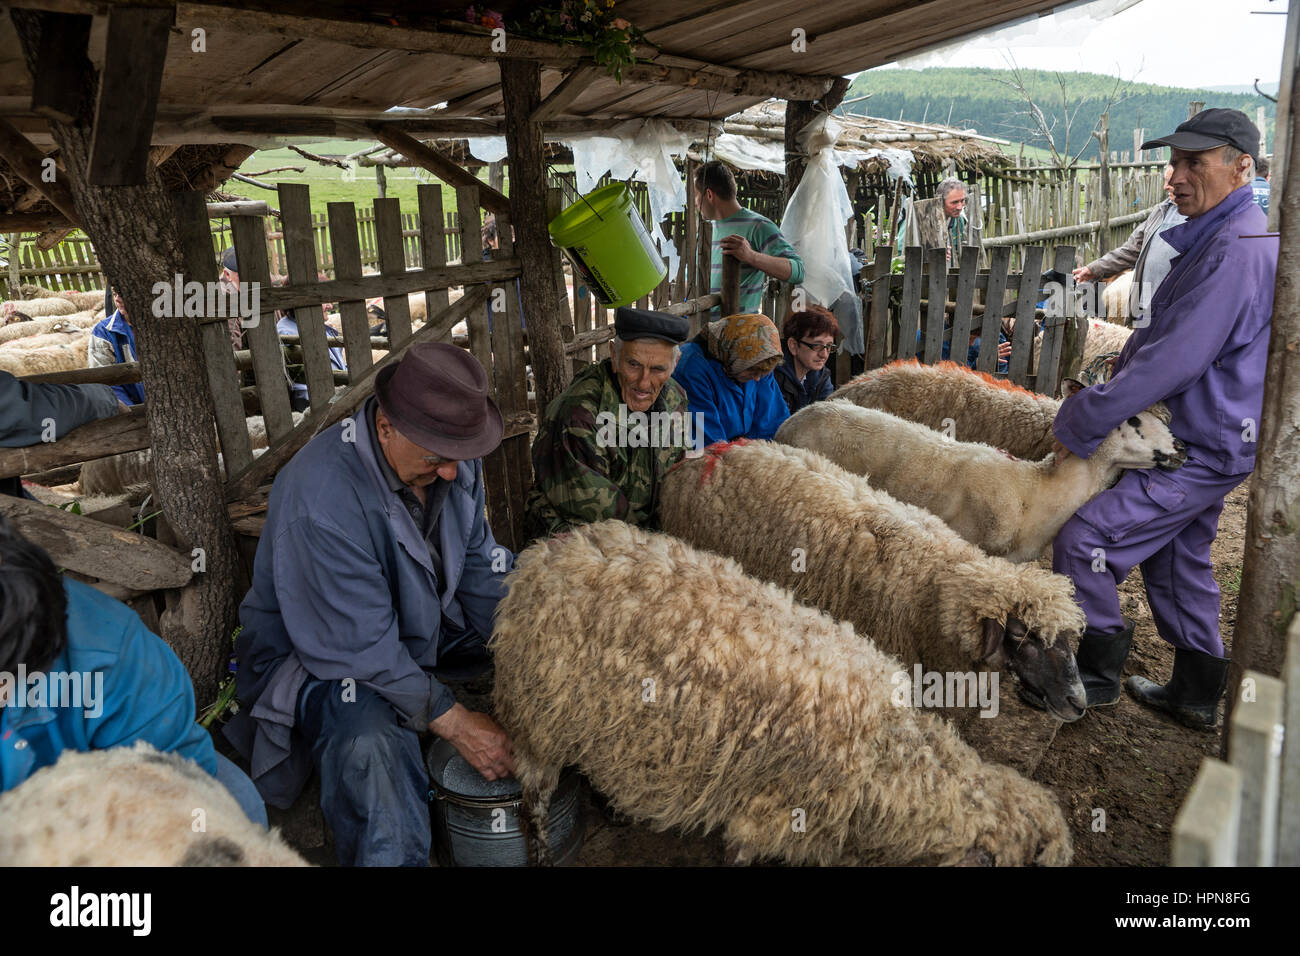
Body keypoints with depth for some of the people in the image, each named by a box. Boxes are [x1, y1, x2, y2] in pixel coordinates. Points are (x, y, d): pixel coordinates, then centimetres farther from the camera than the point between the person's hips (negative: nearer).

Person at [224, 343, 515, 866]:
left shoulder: (450, 457, -11)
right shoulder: (319, 499, -34)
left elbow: (479, 563, -1)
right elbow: (359, 649, -30)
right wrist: (455, 722, -27)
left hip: (425, 625, 8)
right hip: (320, 655, -7)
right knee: (371, 749, -39)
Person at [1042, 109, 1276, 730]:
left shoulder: (1237, 253, -23)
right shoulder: (1216, 240, 12)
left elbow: (1171, 362, -28)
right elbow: (1159, 337, 18)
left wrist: (1079, 422, -21)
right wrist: (1105, 392, 6)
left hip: (1206, 449, -10)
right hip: (1202, 437, 10)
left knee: (1083, 538, -11)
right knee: (1178, 560, 19)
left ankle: (1095, 671, 7)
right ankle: (1197, 695, 33)